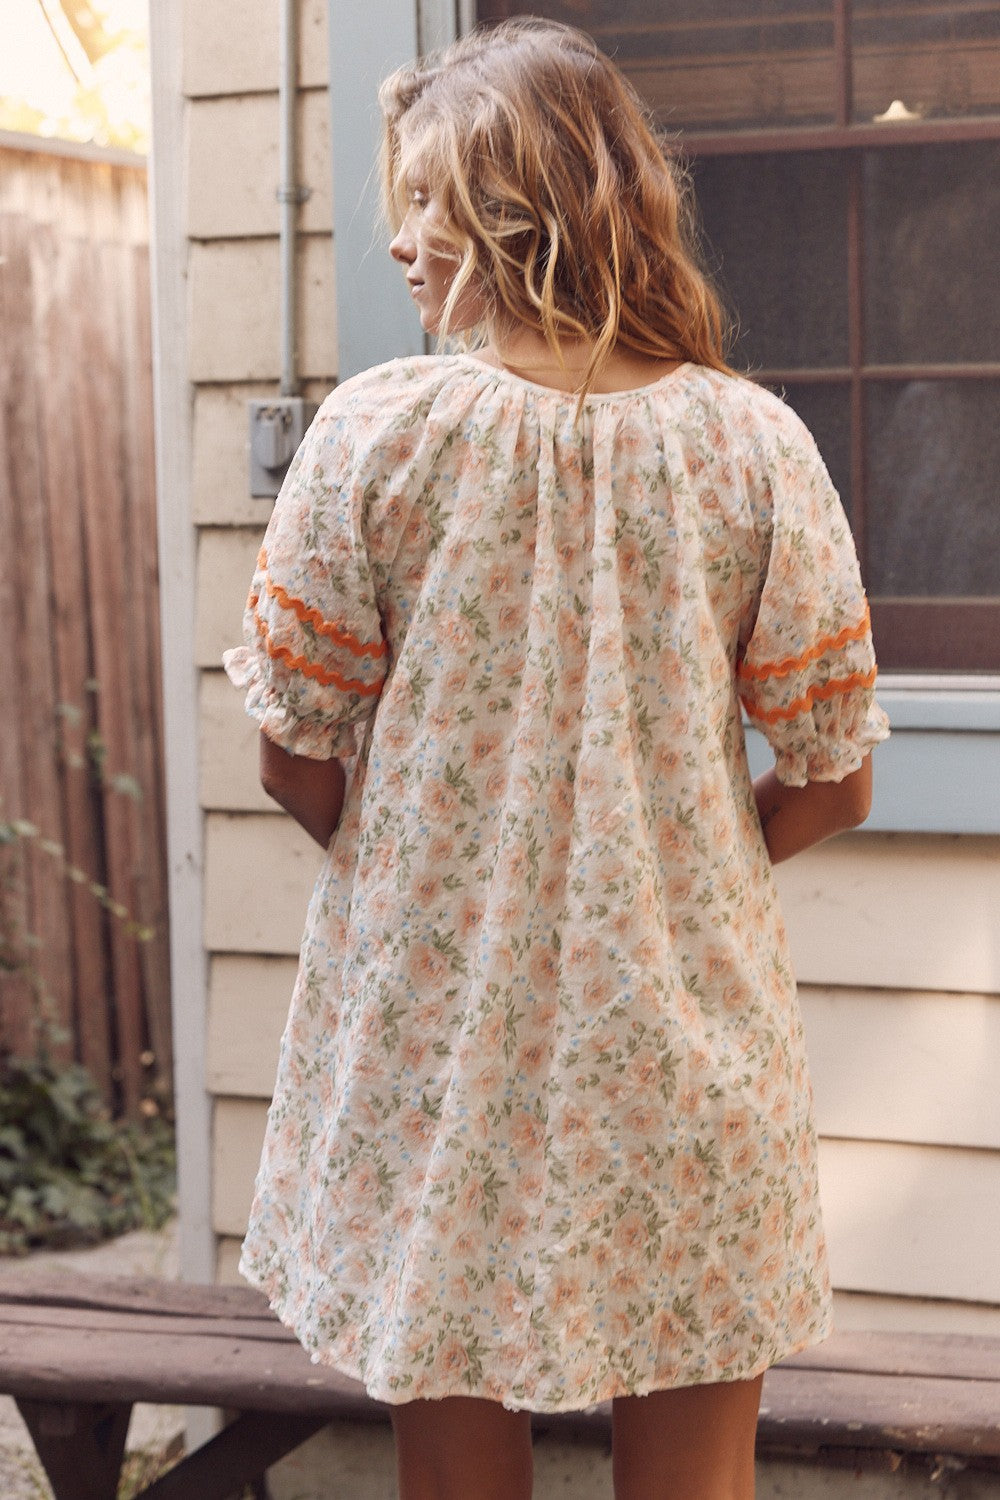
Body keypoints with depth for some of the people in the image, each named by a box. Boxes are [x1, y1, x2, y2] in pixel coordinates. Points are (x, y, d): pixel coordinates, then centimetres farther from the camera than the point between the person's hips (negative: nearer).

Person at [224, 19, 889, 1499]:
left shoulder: (380, 428, -10)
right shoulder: (748, 438, -7)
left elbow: (299, 766, -5)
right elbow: (831, 783, -3)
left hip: (430, 1044, -1)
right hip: (684, 1045, 1)